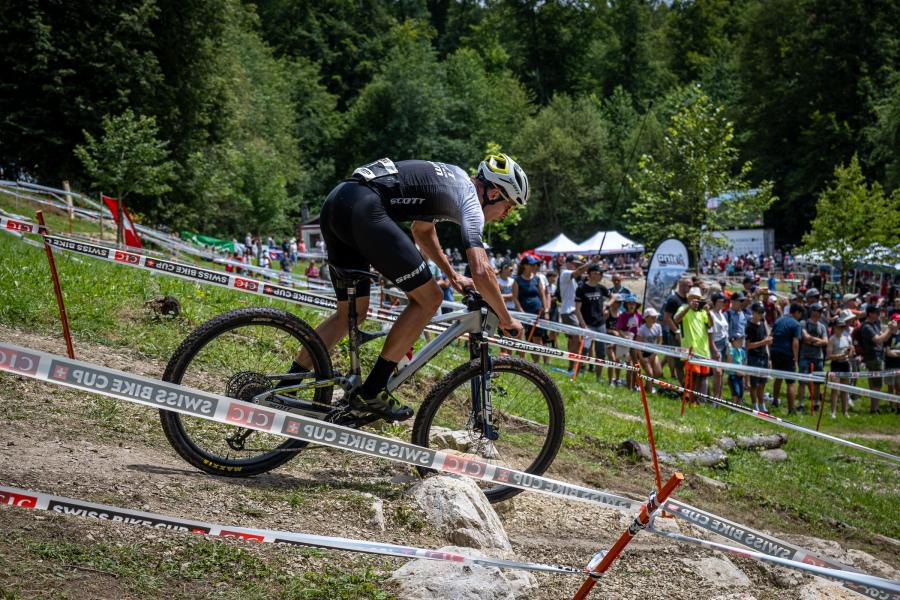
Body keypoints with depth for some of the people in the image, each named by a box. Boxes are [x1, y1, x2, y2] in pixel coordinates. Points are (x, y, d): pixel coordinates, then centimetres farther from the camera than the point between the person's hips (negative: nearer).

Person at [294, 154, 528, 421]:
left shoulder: (451, 179, 28)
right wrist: (506, 319, 4)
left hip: (334, 203, 10)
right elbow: (481, 271, -9)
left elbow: (422, 231, 43)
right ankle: (371, 393, -1)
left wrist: (452, 275, 44)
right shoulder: (470, 201, 1)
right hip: (362, 209, -10)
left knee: (353, 311, 19)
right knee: (428, 298, -2)